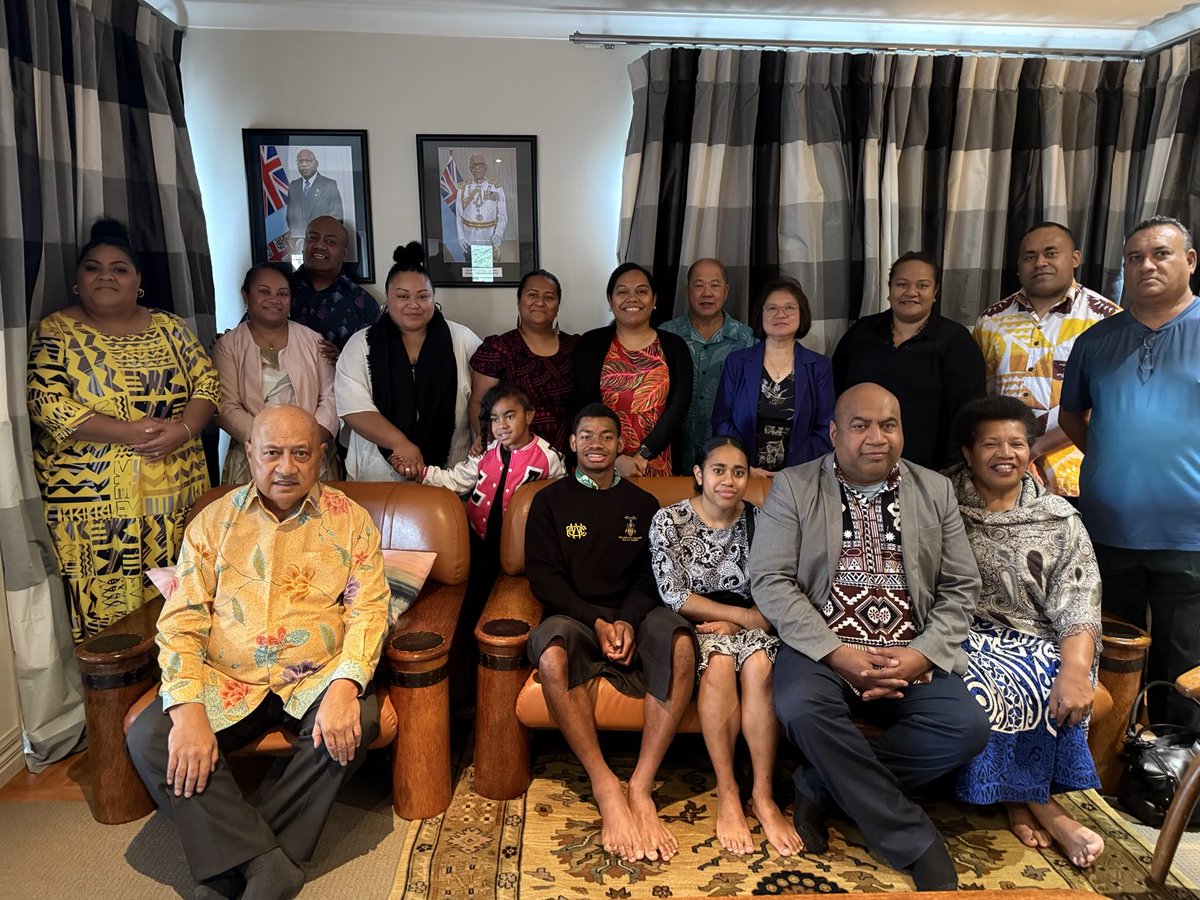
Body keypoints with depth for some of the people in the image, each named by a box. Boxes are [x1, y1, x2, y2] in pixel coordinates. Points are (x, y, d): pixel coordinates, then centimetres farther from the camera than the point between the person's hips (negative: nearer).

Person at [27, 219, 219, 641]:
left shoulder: (168, 327, 11)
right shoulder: (56, 331, 2)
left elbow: (207, 381, 6)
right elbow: (46, 403, -8)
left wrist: (184, 428, -14)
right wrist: (130, 433, -16)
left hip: (176, 487, 3)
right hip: (90, 495, -2)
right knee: (103, 604, 1)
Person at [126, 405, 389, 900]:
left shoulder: (350, 520, 2)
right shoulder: (213, 521, 5)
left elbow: (368, 609, -6)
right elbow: (181, 621, -1)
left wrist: (343, 686, -24)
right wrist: (188, 710, -16)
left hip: (315, 680, -1)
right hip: (226, 682, 2)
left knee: (356, 721, -29)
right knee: (148, 737, -21)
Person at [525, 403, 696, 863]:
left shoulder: (642, 505, 17)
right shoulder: (550, 501, 12)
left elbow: (650, 575, 8)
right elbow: (543, 576, 1)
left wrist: (628, 620, -14)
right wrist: (597, 623, -12)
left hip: (632, 615, 1)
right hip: (574, 615, -1)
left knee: (680, 644, -33)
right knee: (551, 654, -37)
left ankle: (641, 789, -30)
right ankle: (607, 790, -29)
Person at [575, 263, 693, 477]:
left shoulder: (674, 347, 4)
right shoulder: (591, 343, 1)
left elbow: (678, 406, -5)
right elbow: (586, 405, -6)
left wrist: (643, 455, -14)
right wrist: (616, 458, -15)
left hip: (656, 464, 1)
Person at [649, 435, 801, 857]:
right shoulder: (669, 520, -5)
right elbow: (674, 596, -11)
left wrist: (733, 623, -17)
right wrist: (744, 615, -14)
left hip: (748, 626, 2)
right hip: (693, 627, -2)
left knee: (759, 664, -32)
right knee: (720, 662, -34)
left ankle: (762, 795, -22)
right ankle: (727, 794, -23)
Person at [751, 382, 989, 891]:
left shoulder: (935, 491, 10)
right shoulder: (792, 487, 1)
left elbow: (961, 587, 8)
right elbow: (770, 581, -6)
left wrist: (922, 654, -10)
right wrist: (836, 653, -17)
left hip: (912, 657, 3)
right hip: (821, 648, -2)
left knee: (967, 726, -23)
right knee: (801, 708, -32)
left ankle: (821, 786, -8)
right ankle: (917, 843, -13)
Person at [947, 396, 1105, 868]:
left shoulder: (1060, 521, 5)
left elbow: (1077, 608, -4)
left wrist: (1076, 669, -22)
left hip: (1030, 643, 2)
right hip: (957, 634, -1)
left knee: (1055, 686, -27)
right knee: (979, 685, -29)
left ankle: (1021, 799, -5)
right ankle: (1044, 809, -10)